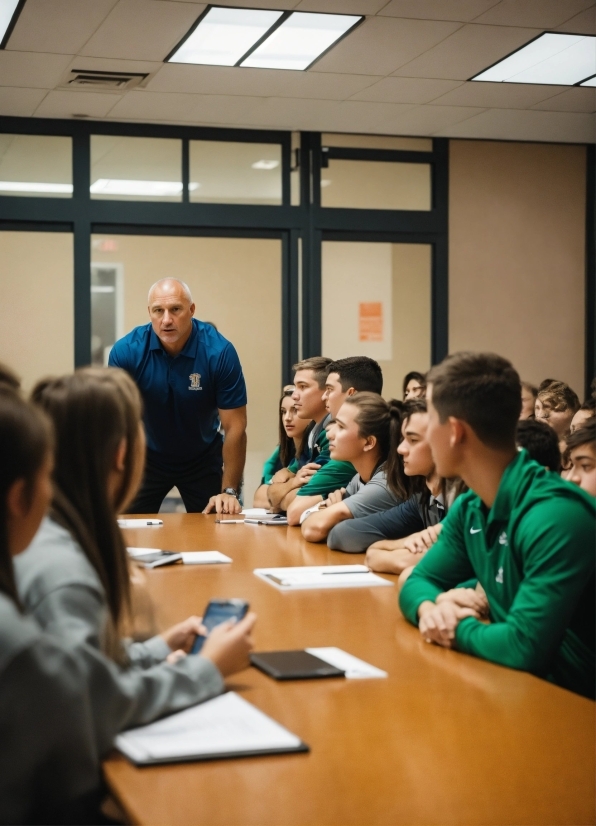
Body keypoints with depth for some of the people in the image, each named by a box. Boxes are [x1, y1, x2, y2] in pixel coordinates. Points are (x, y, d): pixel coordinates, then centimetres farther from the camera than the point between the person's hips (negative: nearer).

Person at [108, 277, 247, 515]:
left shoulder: (219, 351, -24)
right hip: (146, 455, 0)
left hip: (202, 459, 0)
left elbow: (234, 427, -19)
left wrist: (229, 491, -22)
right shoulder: (127, 350, -21)